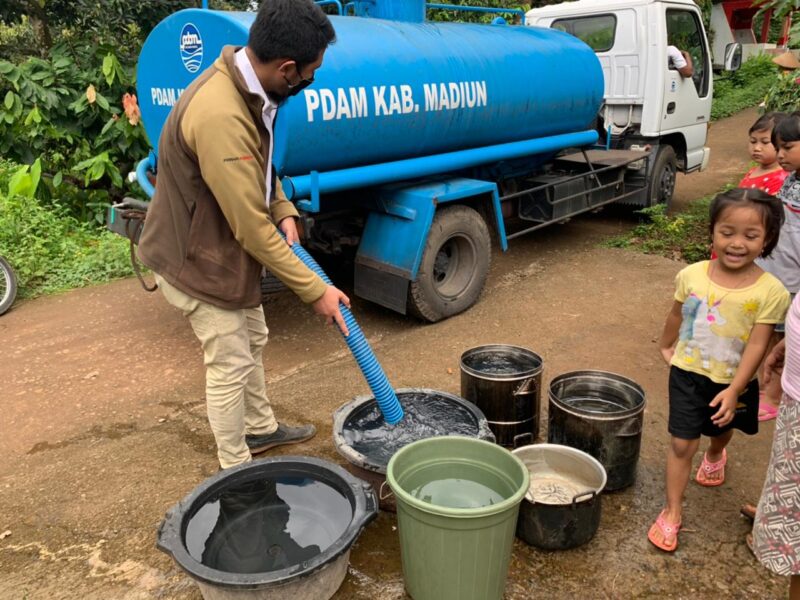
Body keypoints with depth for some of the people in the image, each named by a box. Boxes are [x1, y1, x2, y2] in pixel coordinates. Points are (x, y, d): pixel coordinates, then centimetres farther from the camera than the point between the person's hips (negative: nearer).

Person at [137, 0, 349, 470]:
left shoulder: (246, 86, -4)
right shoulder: (220, 116, -35)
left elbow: (262, 164, 13)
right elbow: (252, 228, -31)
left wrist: (284, 212, -3)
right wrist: (316, 290, -23)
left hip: (226, 248, 9)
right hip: (198, 261, -9)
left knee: (253, 341, 22)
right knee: (231, 366, 3)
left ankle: (261, 429, 43)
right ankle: (235, 469, 25)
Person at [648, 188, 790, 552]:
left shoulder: (770, 291, -21)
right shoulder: (691, 275, -14)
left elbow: (757, 345, -19)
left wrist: (733, 390, -22)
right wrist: (666, 346, 19)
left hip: (733, 382, 0)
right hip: (688, 374, 0)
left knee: (721, 429, 27)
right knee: (682, 443, 0)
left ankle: (714, 457, 63)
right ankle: (671, 512, 15)